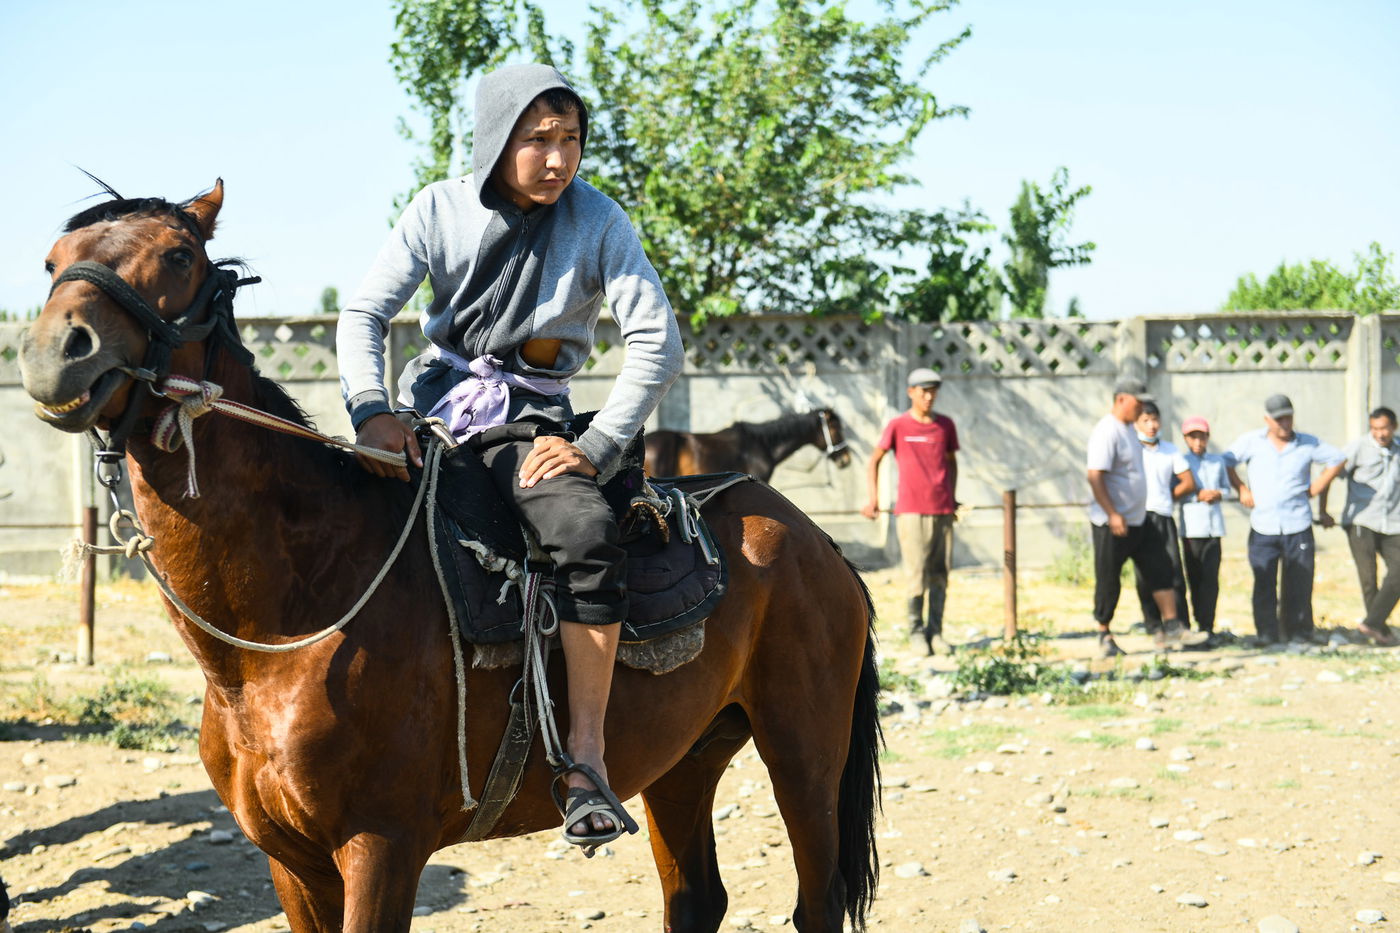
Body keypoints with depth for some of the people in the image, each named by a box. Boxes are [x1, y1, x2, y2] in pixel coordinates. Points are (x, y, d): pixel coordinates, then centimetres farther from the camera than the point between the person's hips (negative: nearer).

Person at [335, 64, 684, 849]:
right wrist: (372, 411, -17)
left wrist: (595, 447, -17)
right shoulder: (441, 210, -1)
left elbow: (658, 343, -9)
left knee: (588, 533, -31)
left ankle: (587, 751, -26)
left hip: (532, 419, -2)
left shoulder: (597, 220, -5)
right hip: (436, 401, 3)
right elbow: (365, 314, 0)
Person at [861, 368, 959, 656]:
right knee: (916, 573, -7)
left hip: (942, 510, 3)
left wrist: (952, 497, 15)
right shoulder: (898, 426, 0)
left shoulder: (946, 425, 9)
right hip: (911, 510, -3)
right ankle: (916, 630, 4)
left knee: (940, 574, 3)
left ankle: (935, 632, 9)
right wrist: (873, 498, -2)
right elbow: (874, 460, 6)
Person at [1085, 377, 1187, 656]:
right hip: (1112, 523, -9)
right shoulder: (1107, 432, -18)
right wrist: (1113, 515, -29)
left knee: (1160, 571, 4)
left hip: (1138, 520, 9)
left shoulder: (1129, 429, 13)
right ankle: (1104, 638, 13)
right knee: (1109, 582, 1)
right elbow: (1095, 476, -25)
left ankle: (1170, 628, 6)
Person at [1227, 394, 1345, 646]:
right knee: (1264, 585, -3)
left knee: (1299, 585, 1)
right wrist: (1241, 490, 2)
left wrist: (1315, 489, 8)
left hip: (1298, 526, 0)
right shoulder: (1251, 442, 5)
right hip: (1263, 528, 0)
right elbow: (1225, 462, 12)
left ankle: (1300, 633, 11)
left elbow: (1336, 460, 15)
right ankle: (1267, 634, 5)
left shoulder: (1308, 444, 6)